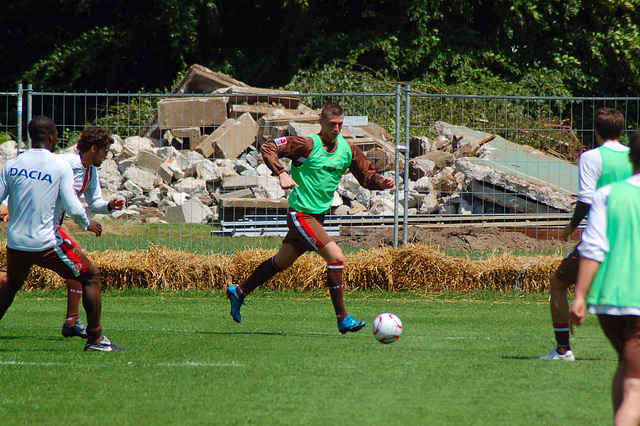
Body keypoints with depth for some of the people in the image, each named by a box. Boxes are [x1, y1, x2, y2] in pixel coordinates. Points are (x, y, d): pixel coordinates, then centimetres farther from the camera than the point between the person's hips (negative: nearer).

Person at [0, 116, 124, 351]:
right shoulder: (61, 166, -8)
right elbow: (73, 208, -13)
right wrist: (87, 224, 7)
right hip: (46, 242, -4)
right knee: (91, 276, 11)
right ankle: (95, 338, 9)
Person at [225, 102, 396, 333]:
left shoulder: (347, 149, 5)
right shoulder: (309, 145, -14)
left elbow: (366, 176, 11)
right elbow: (268, 148, -15)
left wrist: (383, 182, -10)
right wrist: (282, 174, -29)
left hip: (318, 216, 8)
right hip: (301, 214, -8)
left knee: (281, 262, 19)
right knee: (336, 256, -17)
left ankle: (238, 292, 37)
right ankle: (343, 319, -12)